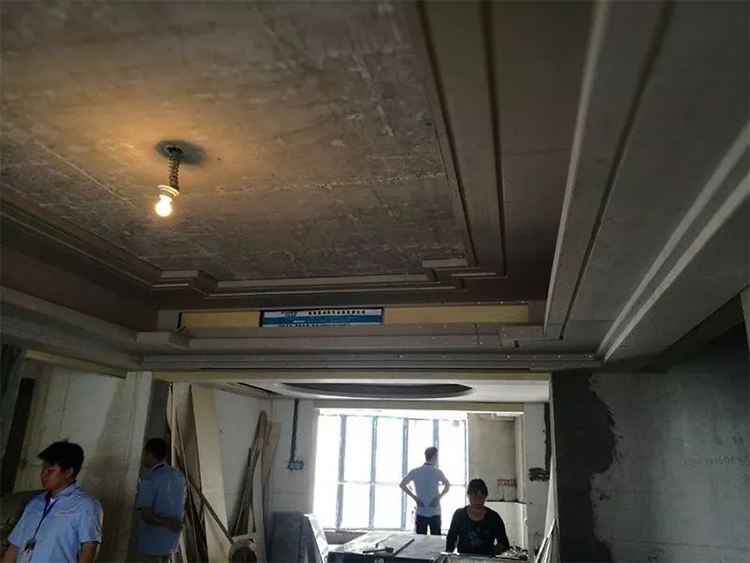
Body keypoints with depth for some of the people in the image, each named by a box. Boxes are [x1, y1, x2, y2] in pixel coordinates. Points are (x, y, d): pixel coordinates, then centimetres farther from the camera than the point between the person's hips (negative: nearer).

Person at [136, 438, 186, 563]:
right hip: (172, 541, 7)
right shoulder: (179, 475, 4)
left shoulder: (149, 479, -18)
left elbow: (146, 515, -22)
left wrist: (165, 523, -12)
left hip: (151, 543, -7)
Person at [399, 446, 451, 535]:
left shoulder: (415, 472, 2)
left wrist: (414, 497, 1)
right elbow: (447, 485, -11)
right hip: (435, 512, -2)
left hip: (420, 512, 2)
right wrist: (439, 497, -6)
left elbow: (402, 485, 1)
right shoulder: (437, 472, -5)